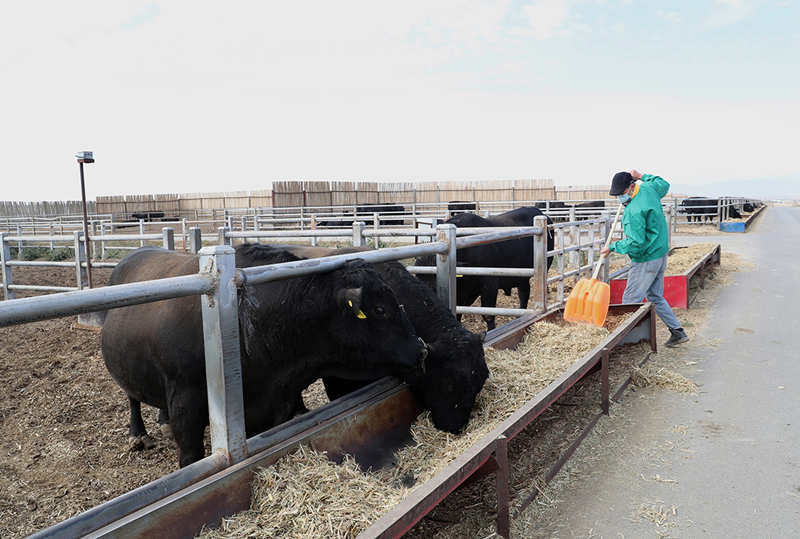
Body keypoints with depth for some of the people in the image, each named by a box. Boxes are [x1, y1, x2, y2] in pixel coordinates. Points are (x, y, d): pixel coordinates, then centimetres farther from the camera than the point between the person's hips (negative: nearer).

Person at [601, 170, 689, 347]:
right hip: (660, 254, 10)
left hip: (646, 260, -10)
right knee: (655, 297, 19)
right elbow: (664, 184, 28)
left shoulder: (634, 211, -25)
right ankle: (677, 331, 22)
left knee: (630, 301, -3)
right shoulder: (649, 189, 3)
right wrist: (642, 176, 30)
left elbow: (636, 243, -25)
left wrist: (613, 246, -14)